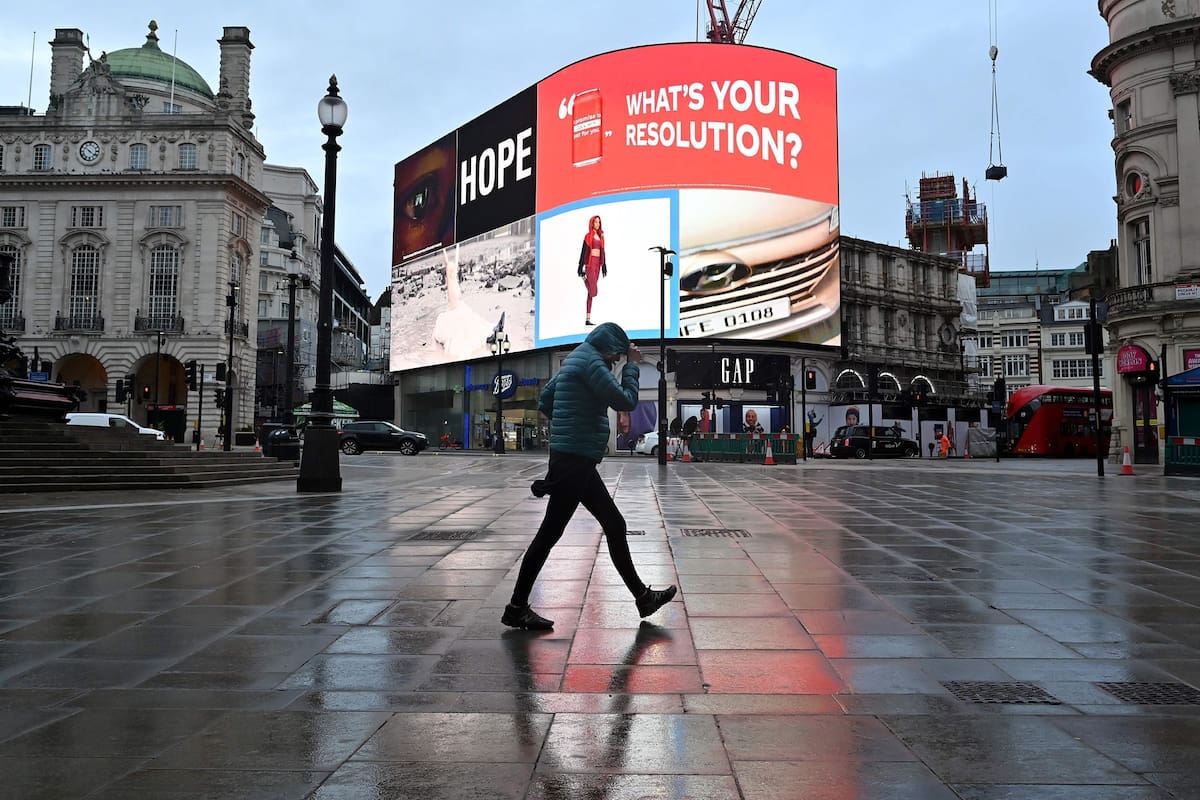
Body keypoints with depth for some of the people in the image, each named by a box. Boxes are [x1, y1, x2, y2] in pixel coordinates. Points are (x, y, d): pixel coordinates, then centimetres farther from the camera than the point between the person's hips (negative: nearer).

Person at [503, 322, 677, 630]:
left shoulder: (576, 360, 18)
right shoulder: (591, 360, -12)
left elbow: (544, 402, 22)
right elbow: (626, 401, -15)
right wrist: (632, 365, -3)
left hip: (576, 460, 11)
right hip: (574, 459, -11)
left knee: (614, 525, 14)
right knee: (550, 533, -4)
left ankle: (642, 596, 22)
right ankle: (517, 608, 5)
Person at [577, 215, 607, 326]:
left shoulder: (601, 236, 16)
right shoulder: (588, 236, -4)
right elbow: (583, 251, -7)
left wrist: (604, 266, 14)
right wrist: (581, 267, -12)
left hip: (598, 264, 6)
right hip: (590, 263, -6)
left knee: (592, 292, 4)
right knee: (593, 290, -16)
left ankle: (588, 318, 4)